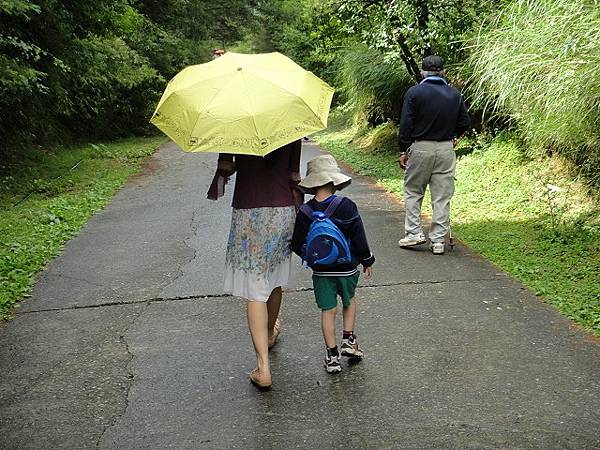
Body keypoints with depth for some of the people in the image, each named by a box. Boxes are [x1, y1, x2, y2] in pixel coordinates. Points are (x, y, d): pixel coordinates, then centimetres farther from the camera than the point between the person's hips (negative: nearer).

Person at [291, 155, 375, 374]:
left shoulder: (305, 212, -9)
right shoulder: (346, 206, -14)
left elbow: (297, 245, -4)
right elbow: (359, 238, -9)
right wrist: (367, 260, 6)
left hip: (321, 271, 1)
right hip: (347, 267, 0)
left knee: (328, 310, 8)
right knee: (349, 301, 25)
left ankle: (332, 355, 10)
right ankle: (348, 340, 22)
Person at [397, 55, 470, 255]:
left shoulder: (414, 92, -6)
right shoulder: (455, 94, 5)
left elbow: (406, 125, -9)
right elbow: (465, 122, 11)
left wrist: (403, 151, -3)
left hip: (420, 148, -3)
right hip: (446, 149, 3)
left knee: (412, 191, 13)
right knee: (442, 197, 6)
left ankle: (414, 233, 8)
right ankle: (438, 240, 8)